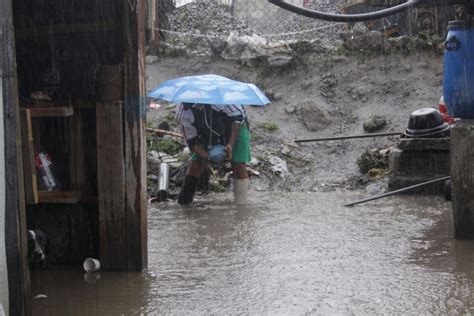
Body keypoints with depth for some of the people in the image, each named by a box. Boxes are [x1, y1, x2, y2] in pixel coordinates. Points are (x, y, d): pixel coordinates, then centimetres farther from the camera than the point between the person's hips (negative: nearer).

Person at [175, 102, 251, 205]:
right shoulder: (182, 114, -27)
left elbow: (237, 116, -26)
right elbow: (192, 140, -16)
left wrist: (231, 144, -32)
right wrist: (204, 155, -35)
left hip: (236, 129, -2)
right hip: (207, 135, 3)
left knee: (239, 166, -14)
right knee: (195, 164, -9)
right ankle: (183, 203, 3)